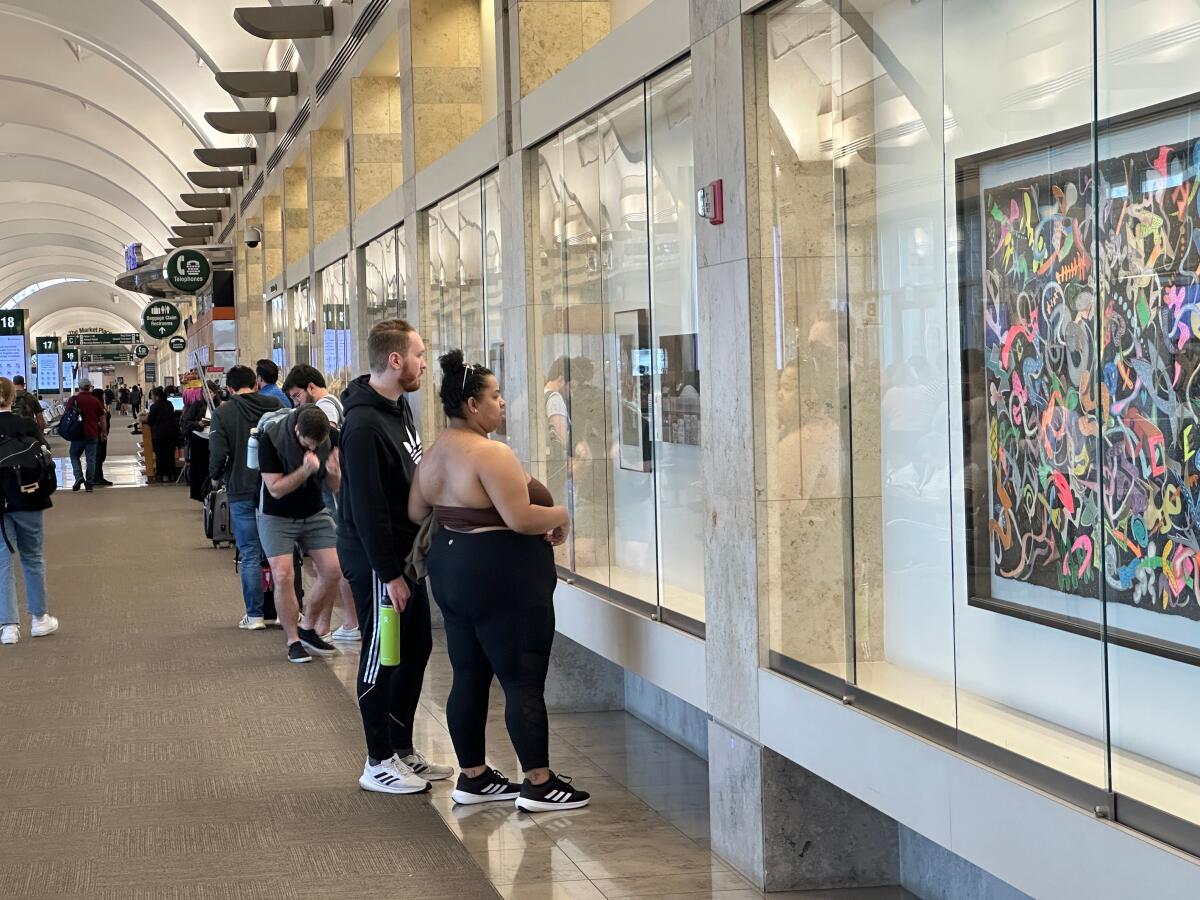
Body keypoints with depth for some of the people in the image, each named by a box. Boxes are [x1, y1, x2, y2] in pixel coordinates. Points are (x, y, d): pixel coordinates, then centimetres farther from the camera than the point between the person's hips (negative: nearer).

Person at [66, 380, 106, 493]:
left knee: (74, 455, 13)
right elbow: (103, 418, 5)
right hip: (92, 434, 1)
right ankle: (89, 484, 4)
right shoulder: (95, 401, 1)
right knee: (91, 459, 5)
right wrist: (104, 432, 18)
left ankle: (79, 476, -8)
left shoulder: (74, 399, -4)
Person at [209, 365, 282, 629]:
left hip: (241, 490, -3)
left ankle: (255, 615, 5)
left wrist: (216, 477, 6)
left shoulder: (223, 413, -8)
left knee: (250, 554, 3)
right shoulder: (275, 406, 0)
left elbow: (218, 452, -13)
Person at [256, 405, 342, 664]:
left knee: (332, 570, -5)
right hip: (277, 517, -4)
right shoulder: (271, 439, -23)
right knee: (283, 576, -14)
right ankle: (293, 641, 1)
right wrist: (306, 470, -36)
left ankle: (308, 628, 15)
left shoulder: (330, 437, -11)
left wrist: (333, 471, -28)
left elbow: (334, 486, -4)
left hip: (315, 513, 4)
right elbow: (276, 489, -23)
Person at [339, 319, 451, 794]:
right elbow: (367, 508, -23)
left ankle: (402, 749, 26)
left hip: (405, 553, 9)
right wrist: (389, 573, -21)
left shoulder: (399, 407, 9)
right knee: (381, 658, 0)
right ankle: (379, 763, 11)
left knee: (416, 648, 14)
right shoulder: (364, 425, -22)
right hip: (377, 562, -9)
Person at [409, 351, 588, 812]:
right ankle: (539, 784, 2)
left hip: (452, 576, 10)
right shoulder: (490, 454, -20)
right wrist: (559, 515, -6)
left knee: (469, 678, 13)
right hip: (503, 580, -10)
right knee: (524, 682, -3)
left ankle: (472, 777, 20)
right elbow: (520, 518, -24)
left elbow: (415, 511, 15)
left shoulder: (436, 452, 8)